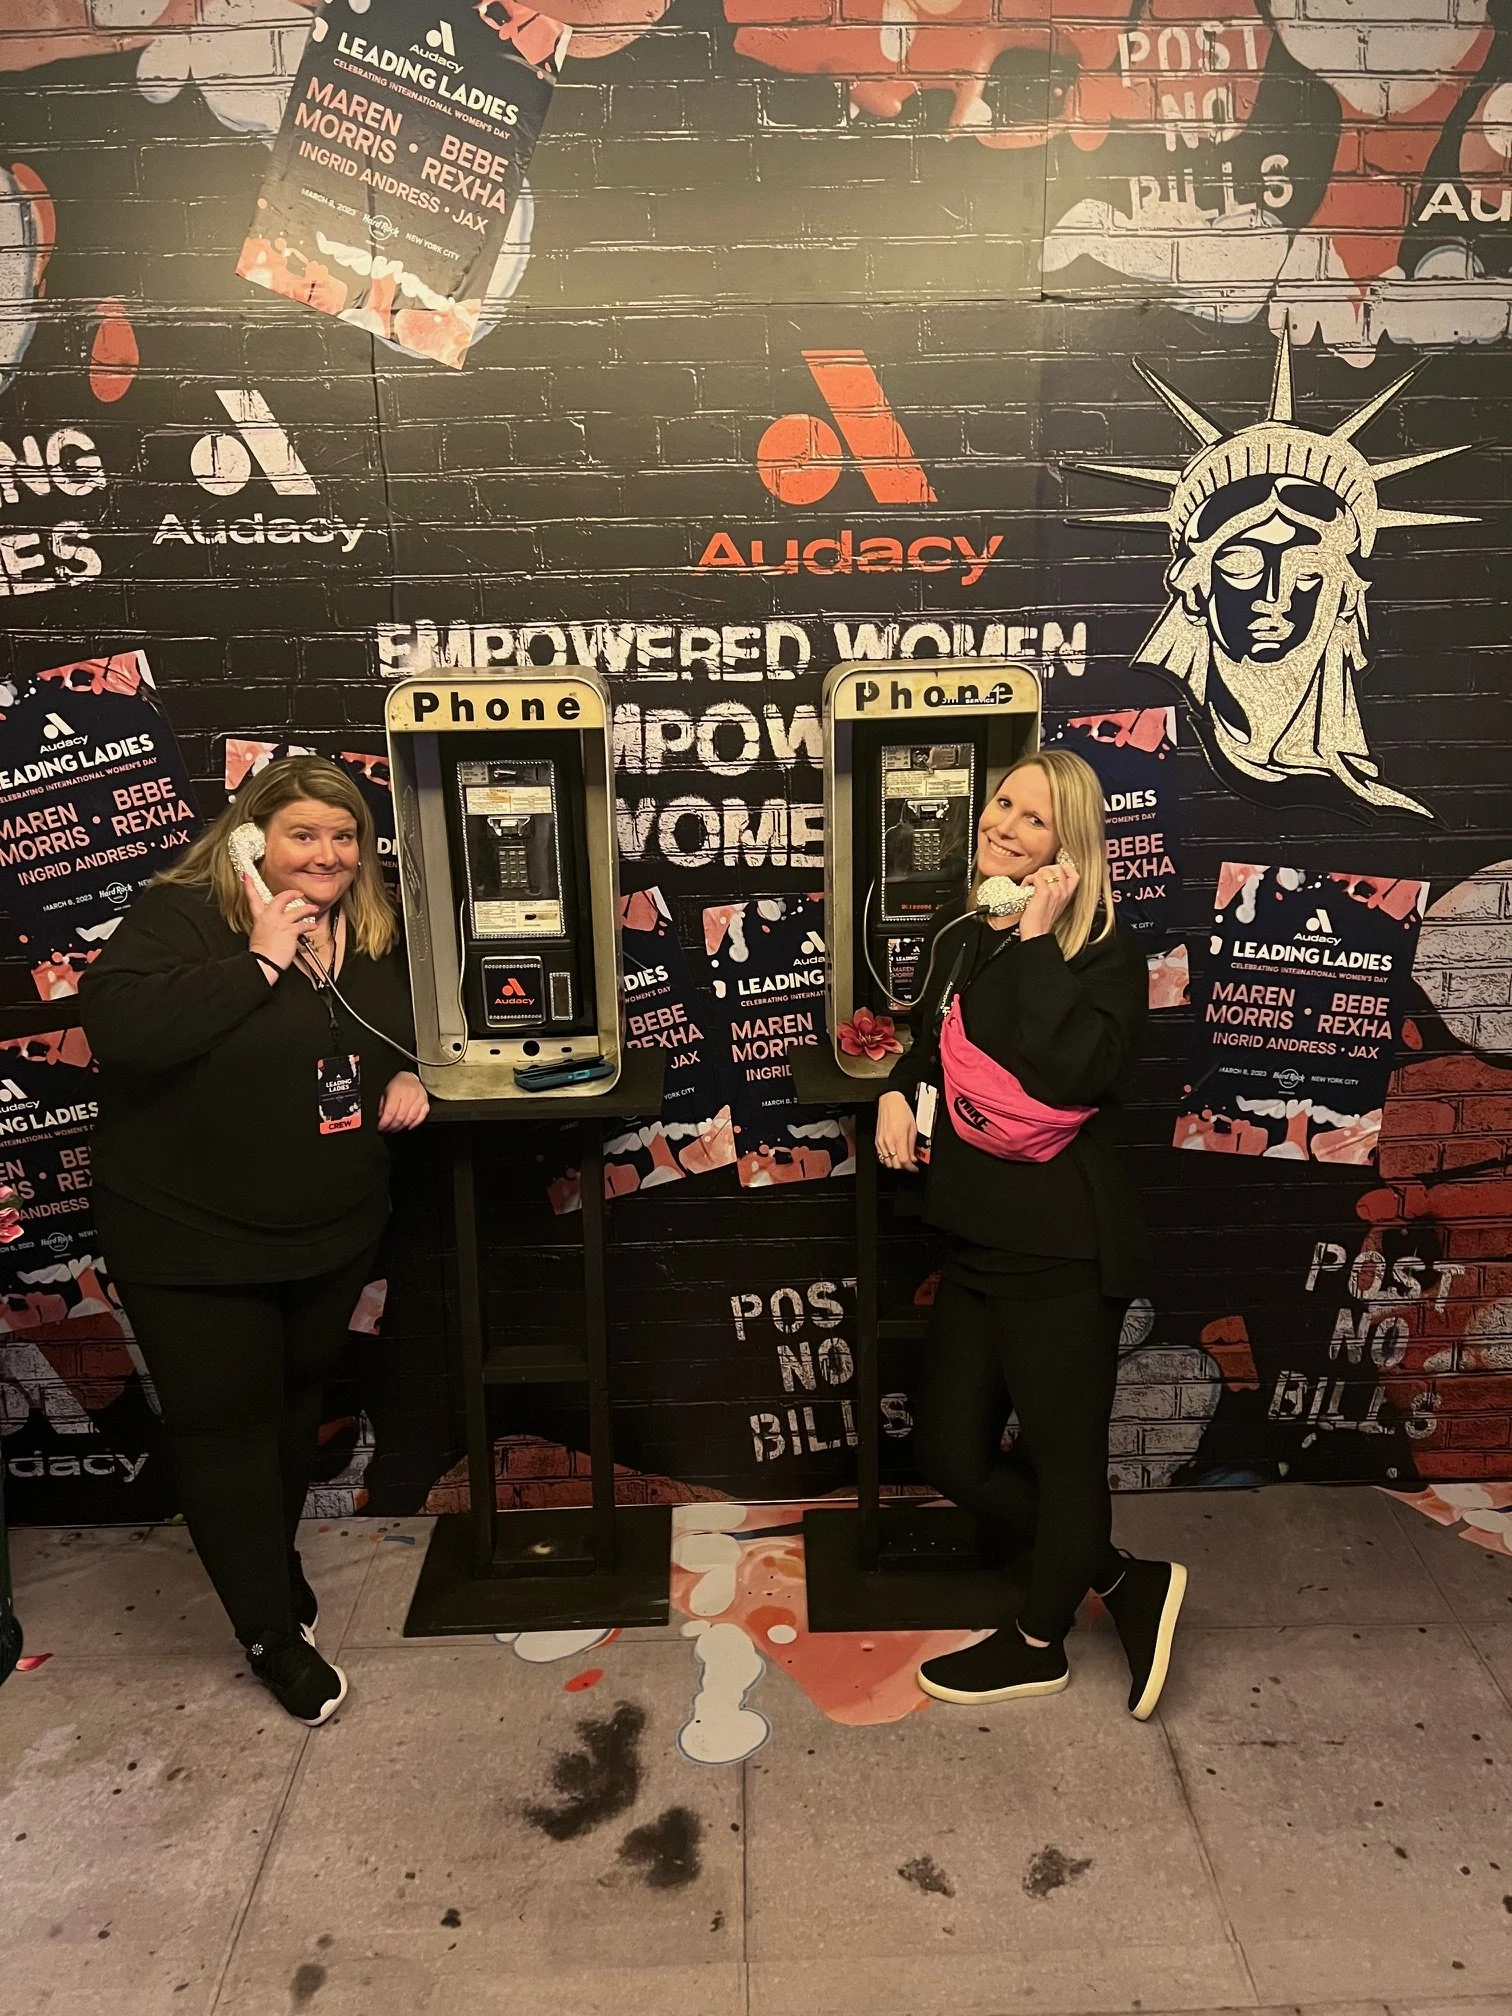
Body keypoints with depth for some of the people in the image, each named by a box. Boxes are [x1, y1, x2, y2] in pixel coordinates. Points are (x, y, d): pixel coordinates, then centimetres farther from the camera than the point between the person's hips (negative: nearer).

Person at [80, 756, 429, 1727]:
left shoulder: (375, 932, 2)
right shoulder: (179, 916, -17)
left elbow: (407, 1022, 20)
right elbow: (120, 1026, -33)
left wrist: (408, 1075, -1)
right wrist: (262, 960, -30)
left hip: (335, 1231, 6)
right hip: (193, 1242, -5)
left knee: (297, 1399, 22)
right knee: (226, 1424, 6)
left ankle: (278, 1558, 47)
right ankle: (272, 1632, 24)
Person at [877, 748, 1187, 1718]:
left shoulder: (1103, 949, -14)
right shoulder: (955, 934, 7)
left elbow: (1070, 1074, -31)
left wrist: (1036, 939, -25)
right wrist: (899, 1090, 3)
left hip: (1064, 1246, -8)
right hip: (979, 1237, 8)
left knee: (1063, 1453, 11)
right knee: (951, 1453, 15)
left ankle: (1037, 1645, 38)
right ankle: (1130, 1584, 33)